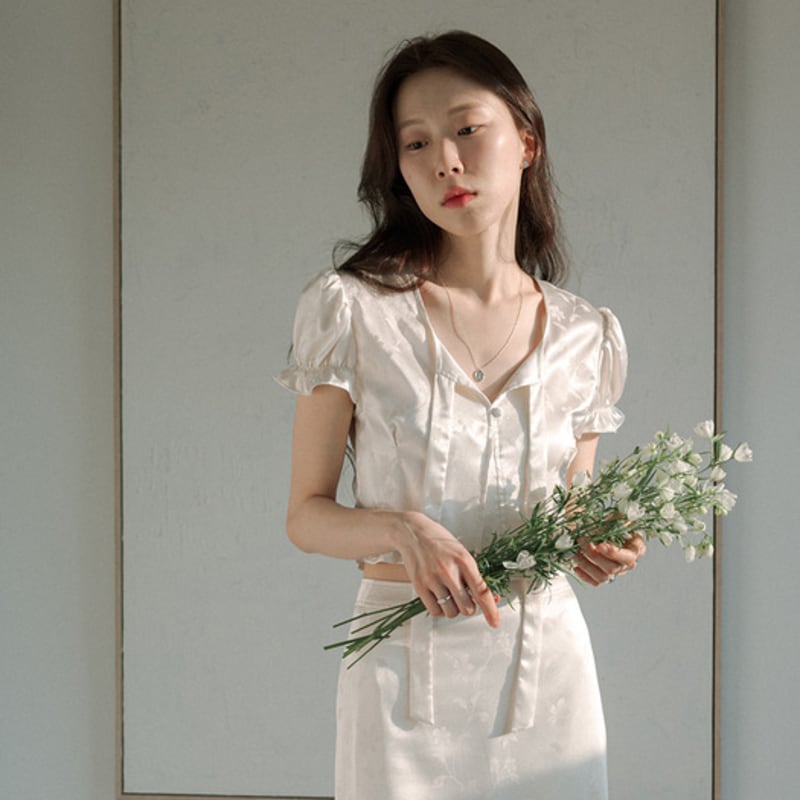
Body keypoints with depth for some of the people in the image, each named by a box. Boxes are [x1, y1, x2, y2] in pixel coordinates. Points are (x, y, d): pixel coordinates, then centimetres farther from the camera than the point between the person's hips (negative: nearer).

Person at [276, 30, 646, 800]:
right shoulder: (351, 310, -6)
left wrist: (596, 547, -9)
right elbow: (306, 513, -3)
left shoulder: (587, 337, 2)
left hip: (545, 665, 3)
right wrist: (398, 529, -22)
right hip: (403, 666, -2)